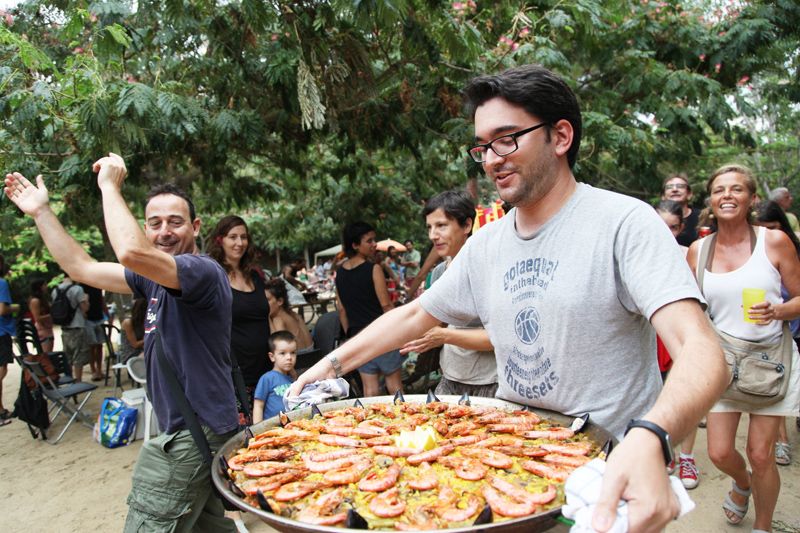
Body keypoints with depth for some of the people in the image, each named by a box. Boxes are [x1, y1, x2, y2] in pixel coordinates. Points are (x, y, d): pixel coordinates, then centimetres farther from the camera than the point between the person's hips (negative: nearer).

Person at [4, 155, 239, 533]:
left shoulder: (203, 271, -19)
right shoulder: (153, 276, 10)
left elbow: (131, 252, -37)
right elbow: (82, 268, 17)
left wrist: (110, 186, -22)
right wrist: (40, 211, 17)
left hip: (194, 434, -9)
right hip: (191, 430, 9)